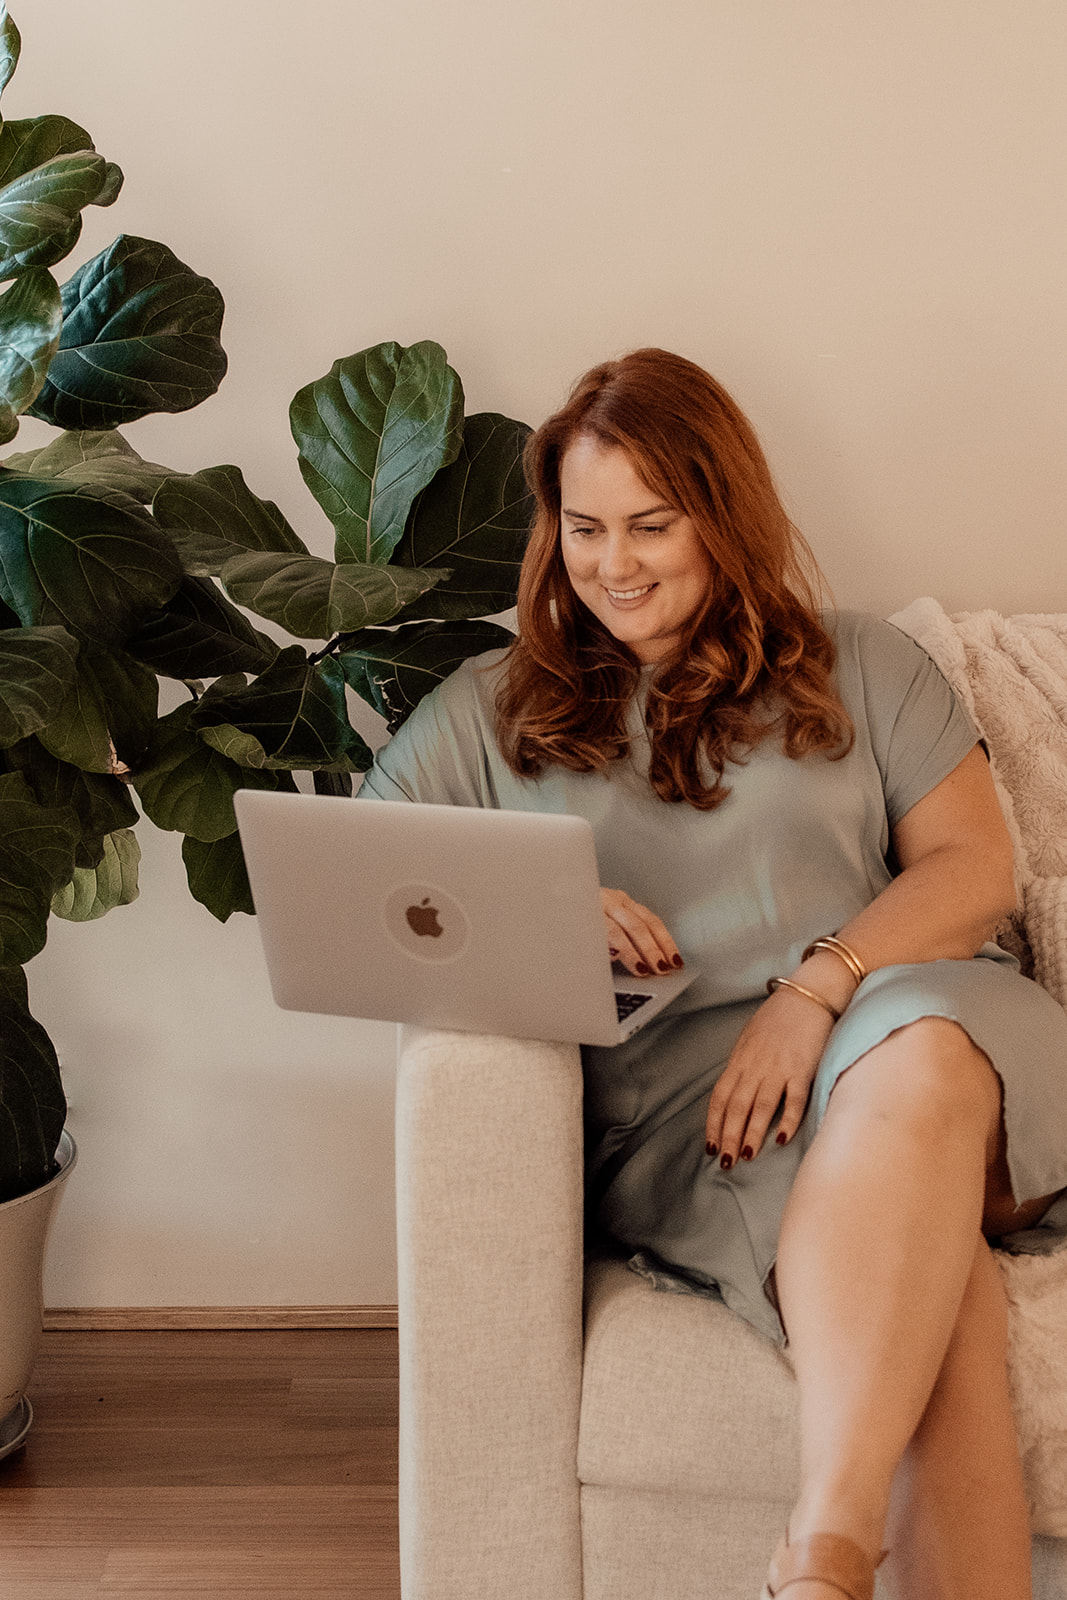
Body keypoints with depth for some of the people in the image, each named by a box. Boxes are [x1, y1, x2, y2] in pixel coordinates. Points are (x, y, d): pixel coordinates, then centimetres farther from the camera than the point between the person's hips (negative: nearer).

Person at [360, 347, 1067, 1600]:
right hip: (669, 1087, 0)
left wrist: (818, 987, -10)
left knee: (921, 1061, -41)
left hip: (887, 1016, 1)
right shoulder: (491, 711, 22)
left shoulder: (861, 669, 22)